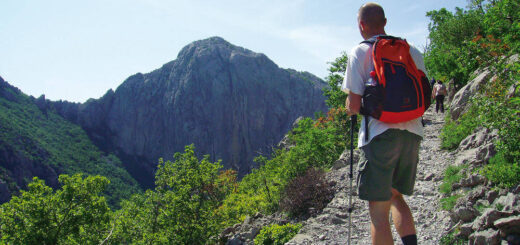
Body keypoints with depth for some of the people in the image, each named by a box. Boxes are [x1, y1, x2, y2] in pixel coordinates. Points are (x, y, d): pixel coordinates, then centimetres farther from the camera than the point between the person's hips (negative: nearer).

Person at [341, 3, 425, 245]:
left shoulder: (359, 53, -2)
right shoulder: (413, 51, 11)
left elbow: (354, 105, -7)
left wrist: (349, 107, 15)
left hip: (380, 135, -5)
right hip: (412, 134, 5)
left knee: (379, 210, 3)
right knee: (396, 196, 22)